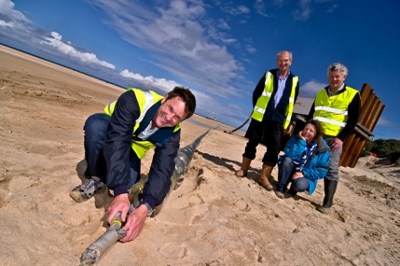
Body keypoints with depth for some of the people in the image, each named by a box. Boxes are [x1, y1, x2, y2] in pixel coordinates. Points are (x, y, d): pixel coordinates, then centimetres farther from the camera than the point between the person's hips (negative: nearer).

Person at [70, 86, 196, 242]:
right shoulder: (133, 100, -36)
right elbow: (117, 142, -45)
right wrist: (121, 193, -53)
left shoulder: (172, 134, -25)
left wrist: (145, 208, -49)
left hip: (132, 148, 2)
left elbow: (162, 171, -33)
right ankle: (94, 180, -15)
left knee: (128, 182, -25)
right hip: (108, 140, -2)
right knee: (97, 123, -36)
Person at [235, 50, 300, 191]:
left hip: (279, 120, 2)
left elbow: (292, 102, 13)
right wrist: (257, 109, 1)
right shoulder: (269, 75, 3)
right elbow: (256, 93, 6)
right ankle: (244, 169, 18)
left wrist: (289, 120, 7)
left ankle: (264, 176, 8)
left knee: (274, 148, -2)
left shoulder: (294, 80, 7)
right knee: (252, 143, 4)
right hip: (261, 116, -1)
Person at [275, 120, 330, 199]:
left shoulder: (323, 149, -12)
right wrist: (301, 141, -30)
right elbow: (290, 154, -26)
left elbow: (323, 170, -10)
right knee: (287, 159, -31)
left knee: (300, 185, -35)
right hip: (290, 171, 1)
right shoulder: (296, 139, -10)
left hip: (305, 176, -1)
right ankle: (281, 188, -12)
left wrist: (304, 173, -19)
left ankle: (293, 189, 6)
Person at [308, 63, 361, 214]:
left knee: (331, 170, -4)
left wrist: (341, 138, -13)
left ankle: (327, 204, 3)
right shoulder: (320, 93, 12)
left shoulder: (352, 95, -2)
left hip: (333, 138, -4)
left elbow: (353, 120, -5)